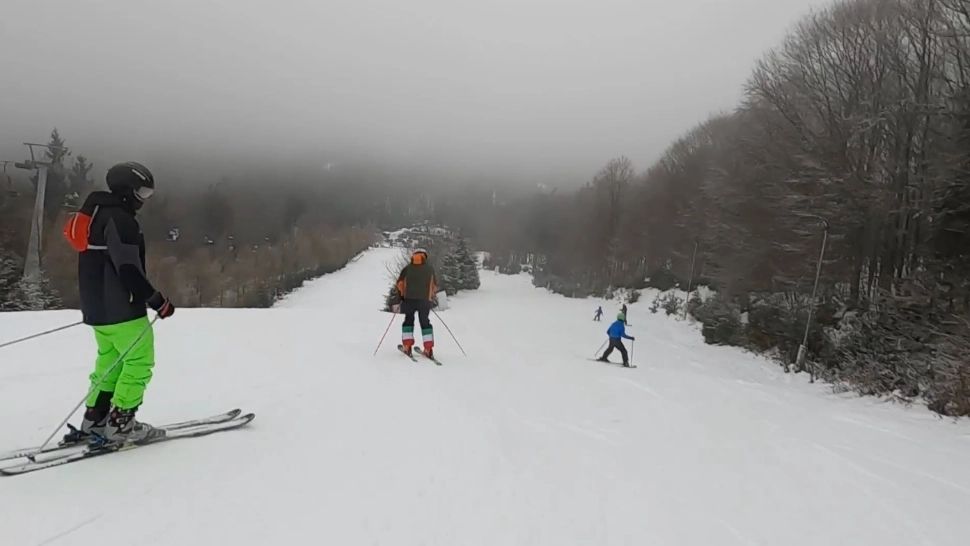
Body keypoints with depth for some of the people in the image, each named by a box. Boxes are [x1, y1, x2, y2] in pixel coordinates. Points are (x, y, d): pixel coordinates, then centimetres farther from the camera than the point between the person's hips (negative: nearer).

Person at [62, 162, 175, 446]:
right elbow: (129, 270, -24)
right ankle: (120, 424, 2)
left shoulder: (96, 215, 15)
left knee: (110, 361, 18)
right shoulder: (119, 220, -18)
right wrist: (157, 300, -18)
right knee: (139, 362, 0)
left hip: (96, 307, 10)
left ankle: (93, 421, 21)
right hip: (122, 309, -10)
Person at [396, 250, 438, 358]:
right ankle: (428, 349, 2)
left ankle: (407, 346, 5)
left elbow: (400, 283, 2)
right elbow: (435, 285, 13)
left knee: (409, 320, 14)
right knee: (425, 322, 9)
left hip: (409, 299, 0)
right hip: (425, 300, 0)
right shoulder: (430, 268, 9)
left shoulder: (408, 268, 6)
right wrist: (431, 296, 25)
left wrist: (401, 295, 15)